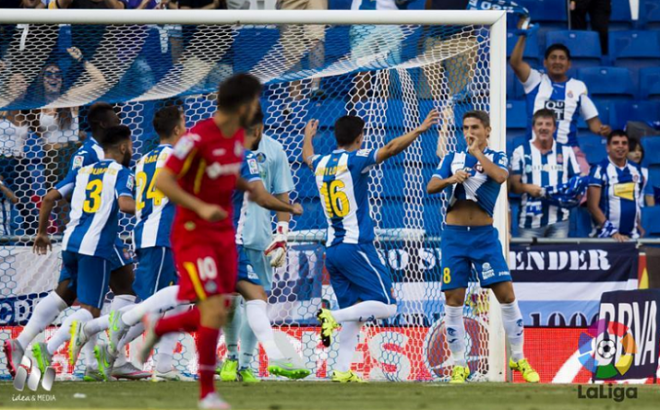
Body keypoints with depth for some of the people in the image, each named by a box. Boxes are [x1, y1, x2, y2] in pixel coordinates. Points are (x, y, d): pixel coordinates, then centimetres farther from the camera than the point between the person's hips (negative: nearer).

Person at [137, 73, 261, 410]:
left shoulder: (238, 135, 6)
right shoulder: (198, 138, -20)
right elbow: (162, 181, -23)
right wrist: (201, 208, -32)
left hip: (223, 235, 8)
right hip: (194, 234, -8)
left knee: (217, 316, 7)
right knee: (214, 311, -16)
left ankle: (158, 329, 34)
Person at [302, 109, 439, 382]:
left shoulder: (321, 163, 12)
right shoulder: (355, 160, -7)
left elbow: (307, 156, 37)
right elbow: (390, 149, -20)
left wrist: (308, 136, 57)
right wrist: (420, 129, -17)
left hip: (332, 249, 7)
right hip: (356, 247, -7)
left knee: (354, 313, 10)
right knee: (386, 306, -6)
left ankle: (341, 370, 0)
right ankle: (334, 317, -23)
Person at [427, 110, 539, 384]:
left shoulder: (497, 158, 4)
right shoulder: (452, 158, 11)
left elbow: (500, 176, -19)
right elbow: (430, 187, -1)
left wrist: (477, 153, -12)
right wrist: (450, 179, -20)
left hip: (484, 236, -2)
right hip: (454, 236, 2)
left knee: (507, 295, -7)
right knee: (453, 301, -2)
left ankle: (518, 359, 5)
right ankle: (459, 366, 7)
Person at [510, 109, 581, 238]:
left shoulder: (566, 152, 11)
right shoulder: (521, 152, 7)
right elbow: (513, 185, 2)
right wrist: (526, 187, -19)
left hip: (559, 219, 1)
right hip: (530, 221, -1)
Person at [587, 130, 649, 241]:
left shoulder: (636, 170, 8)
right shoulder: (601, 170, -8)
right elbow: (593, 206, -11)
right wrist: (612, 232, -18)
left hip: (633, 236, 5)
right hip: (607, 236, -5)